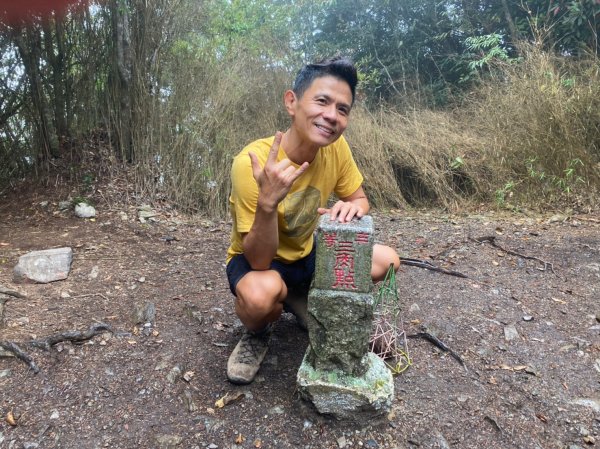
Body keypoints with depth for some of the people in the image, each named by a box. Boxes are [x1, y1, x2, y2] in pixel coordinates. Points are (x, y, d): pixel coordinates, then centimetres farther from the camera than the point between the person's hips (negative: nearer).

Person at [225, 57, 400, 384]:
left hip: (308, 254, 6)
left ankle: (300, 301, 12)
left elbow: (361, 200, 0)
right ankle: (258, 333, 1)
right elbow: (259, 261, -29)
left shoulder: (336, 147, -15)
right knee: (260, 294, -39)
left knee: (386, 261, -10)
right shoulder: (252, 162, -31)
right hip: (258, 260, -5)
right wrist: (268, 202, -48)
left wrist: (351, 207, -25)